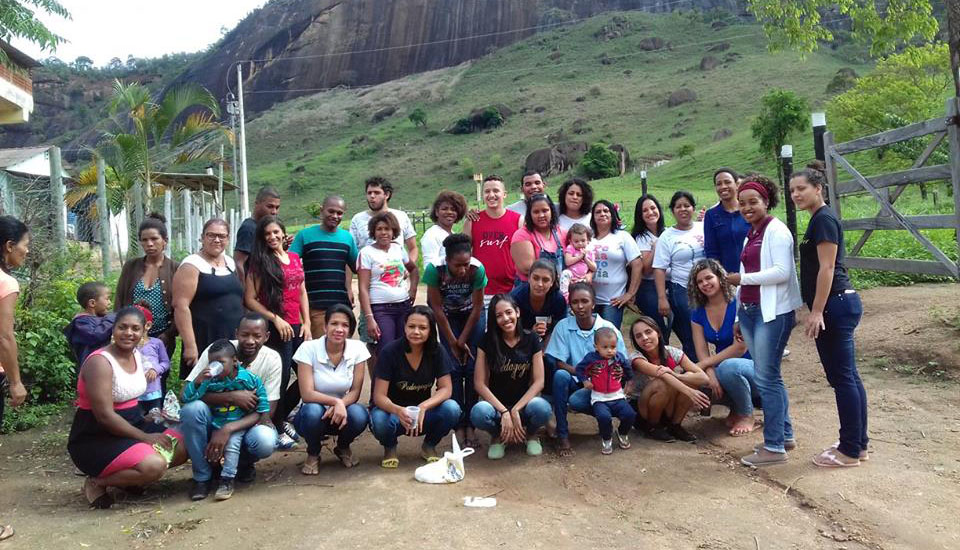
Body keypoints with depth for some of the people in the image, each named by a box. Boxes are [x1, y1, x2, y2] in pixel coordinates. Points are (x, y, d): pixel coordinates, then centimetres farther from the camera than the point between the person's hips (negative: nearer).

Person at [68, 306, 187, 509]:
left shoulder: (136, 355, 6)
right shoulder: (100, 362, -20)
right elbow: (105, 416, -24)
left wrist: (148, 428, 3)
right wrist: (144, 437, -19)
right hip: (95, 438, -9)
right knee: (155, 465, -28)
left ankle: (129, 477, 10)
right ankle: (97, 482, -4)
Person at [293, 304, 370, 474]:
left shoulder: (358, 348, -9)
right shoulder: (308, 348, -15)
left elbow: (355, 391, -8)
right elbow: (307, 394, -19)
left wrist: (341, 405, -29)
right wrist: (336, 401, -34)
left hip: (342, 410, 2)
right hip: (314, 415, -1)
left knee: (359, 415, -31)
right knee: (313, 411, -35)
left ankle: (343, 447, 6)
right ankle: (313, 454, -1)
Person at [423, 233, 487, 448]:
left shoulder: (478, 269, -31)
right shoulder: (434, 269, -32)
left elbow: (477, 307, -18)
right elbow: (436, 307, -20)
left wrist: (463, 339, -12)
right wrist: (452, 341, -14)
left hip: (472, 315, 0)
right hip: (447, 316, 0)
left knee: (472, 368, -7)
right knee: (454, 368, -8)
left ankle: (470, 425, 1)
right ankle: (459, 426, -2)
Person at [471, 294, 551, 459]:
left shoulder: (531, 340, -3)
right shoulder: (488, 341, -5)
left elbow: (539, 381, -6)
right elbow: (480, 383, -8)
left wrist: (515, 410, -18)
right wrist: (504, 412, -18)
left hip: (524, 402, 1)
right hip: (497, 404, 0)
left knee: (542, 408, -34)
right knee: (478, 413, -34)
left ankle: (531, 434, 4)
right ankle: (498, 435, 3)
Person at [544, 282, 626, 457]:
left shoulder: (608, 328, -6)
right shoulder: (563, 326, -4)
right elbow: (559, 363, -8)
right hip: (575, 383, 2)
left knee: (576, 400, -32)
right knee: (560, 375, -31)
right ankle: (562, 435, -20)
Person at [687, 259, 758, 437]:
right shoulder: (698, 313, 2)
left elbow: (740, 348, -20)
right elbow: (702, 352, -5)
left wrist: (703, 364, -20)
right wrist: (711, 374, -26)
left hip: (754, 367, -5)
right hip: (722, 367, 5)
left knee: (728, 366, -38)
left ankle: (747, 416, -9)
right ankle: (735, 408, 6)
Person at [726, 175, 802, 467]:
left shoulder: (776, 231, -9)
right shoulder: (751, 234, 16)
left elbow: (782, 272, -19)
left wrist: (743, 278, -16)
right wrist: (740, 316, 15)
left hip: (772, 312, -9)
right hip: (750, 310, 9)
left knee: (766, 378, -6)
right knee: (769, 376, 14)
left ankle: (774, 446, 3)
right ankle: (785, 434, 26)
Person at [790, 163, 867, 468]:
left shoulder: (824, 219, -12)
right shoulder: (819, 220, 17)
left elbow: (827, 268, -18)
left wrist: (817, 311, -20)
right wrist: (818, 309, 21)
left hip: (835, 305, -10)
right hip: (842, 303, 10)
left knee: (842, 377, -3)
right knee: (848, 377, 14)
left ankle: (850, 451, 5)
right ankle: (859, 444, 22)